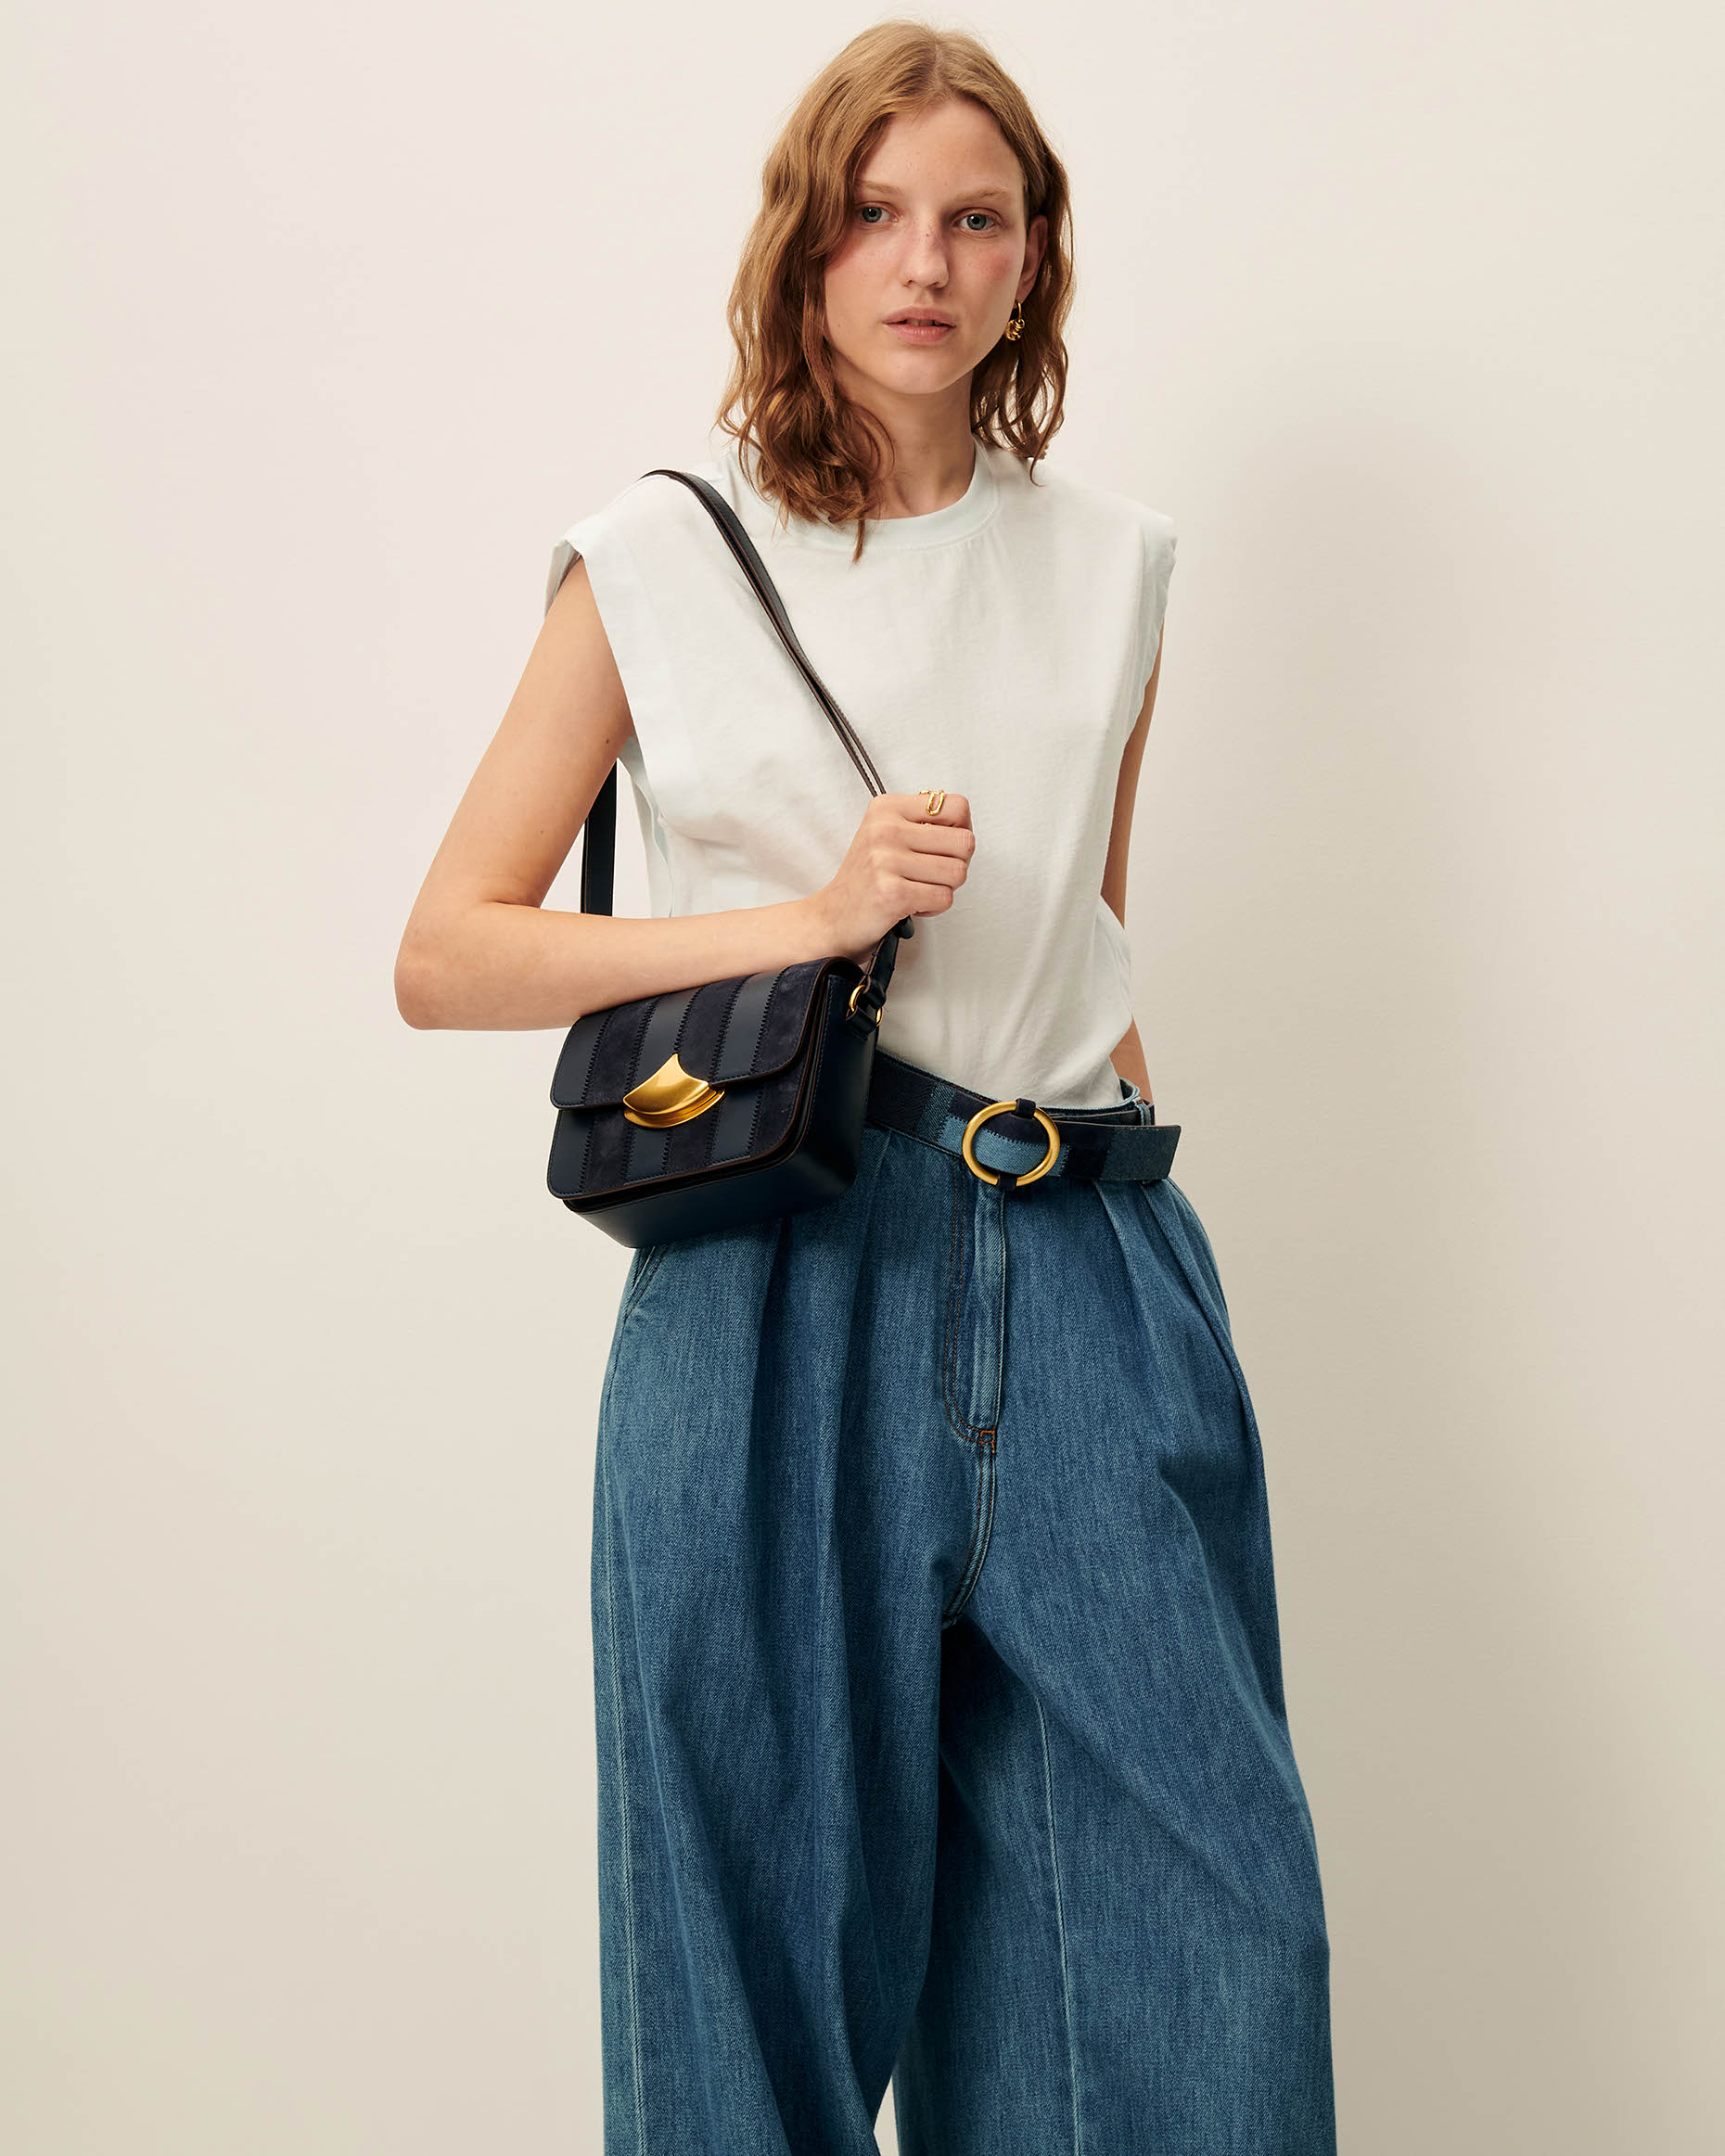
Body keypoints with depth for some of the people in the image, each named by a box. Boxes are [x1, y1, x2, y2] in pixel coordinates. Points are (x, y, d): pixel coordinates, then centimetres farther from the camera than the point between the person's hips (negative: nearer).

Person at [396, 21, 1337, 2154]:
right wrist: (812, 913, -9)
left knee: (1203, 1936, 3)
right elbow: (443, 957, 0)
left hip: (1090, 1275, 3)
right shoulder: (658, 564, 3)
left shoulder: (1110, 562, 12)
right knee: (777, 1912, 5)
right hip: (779, 1281, -3)